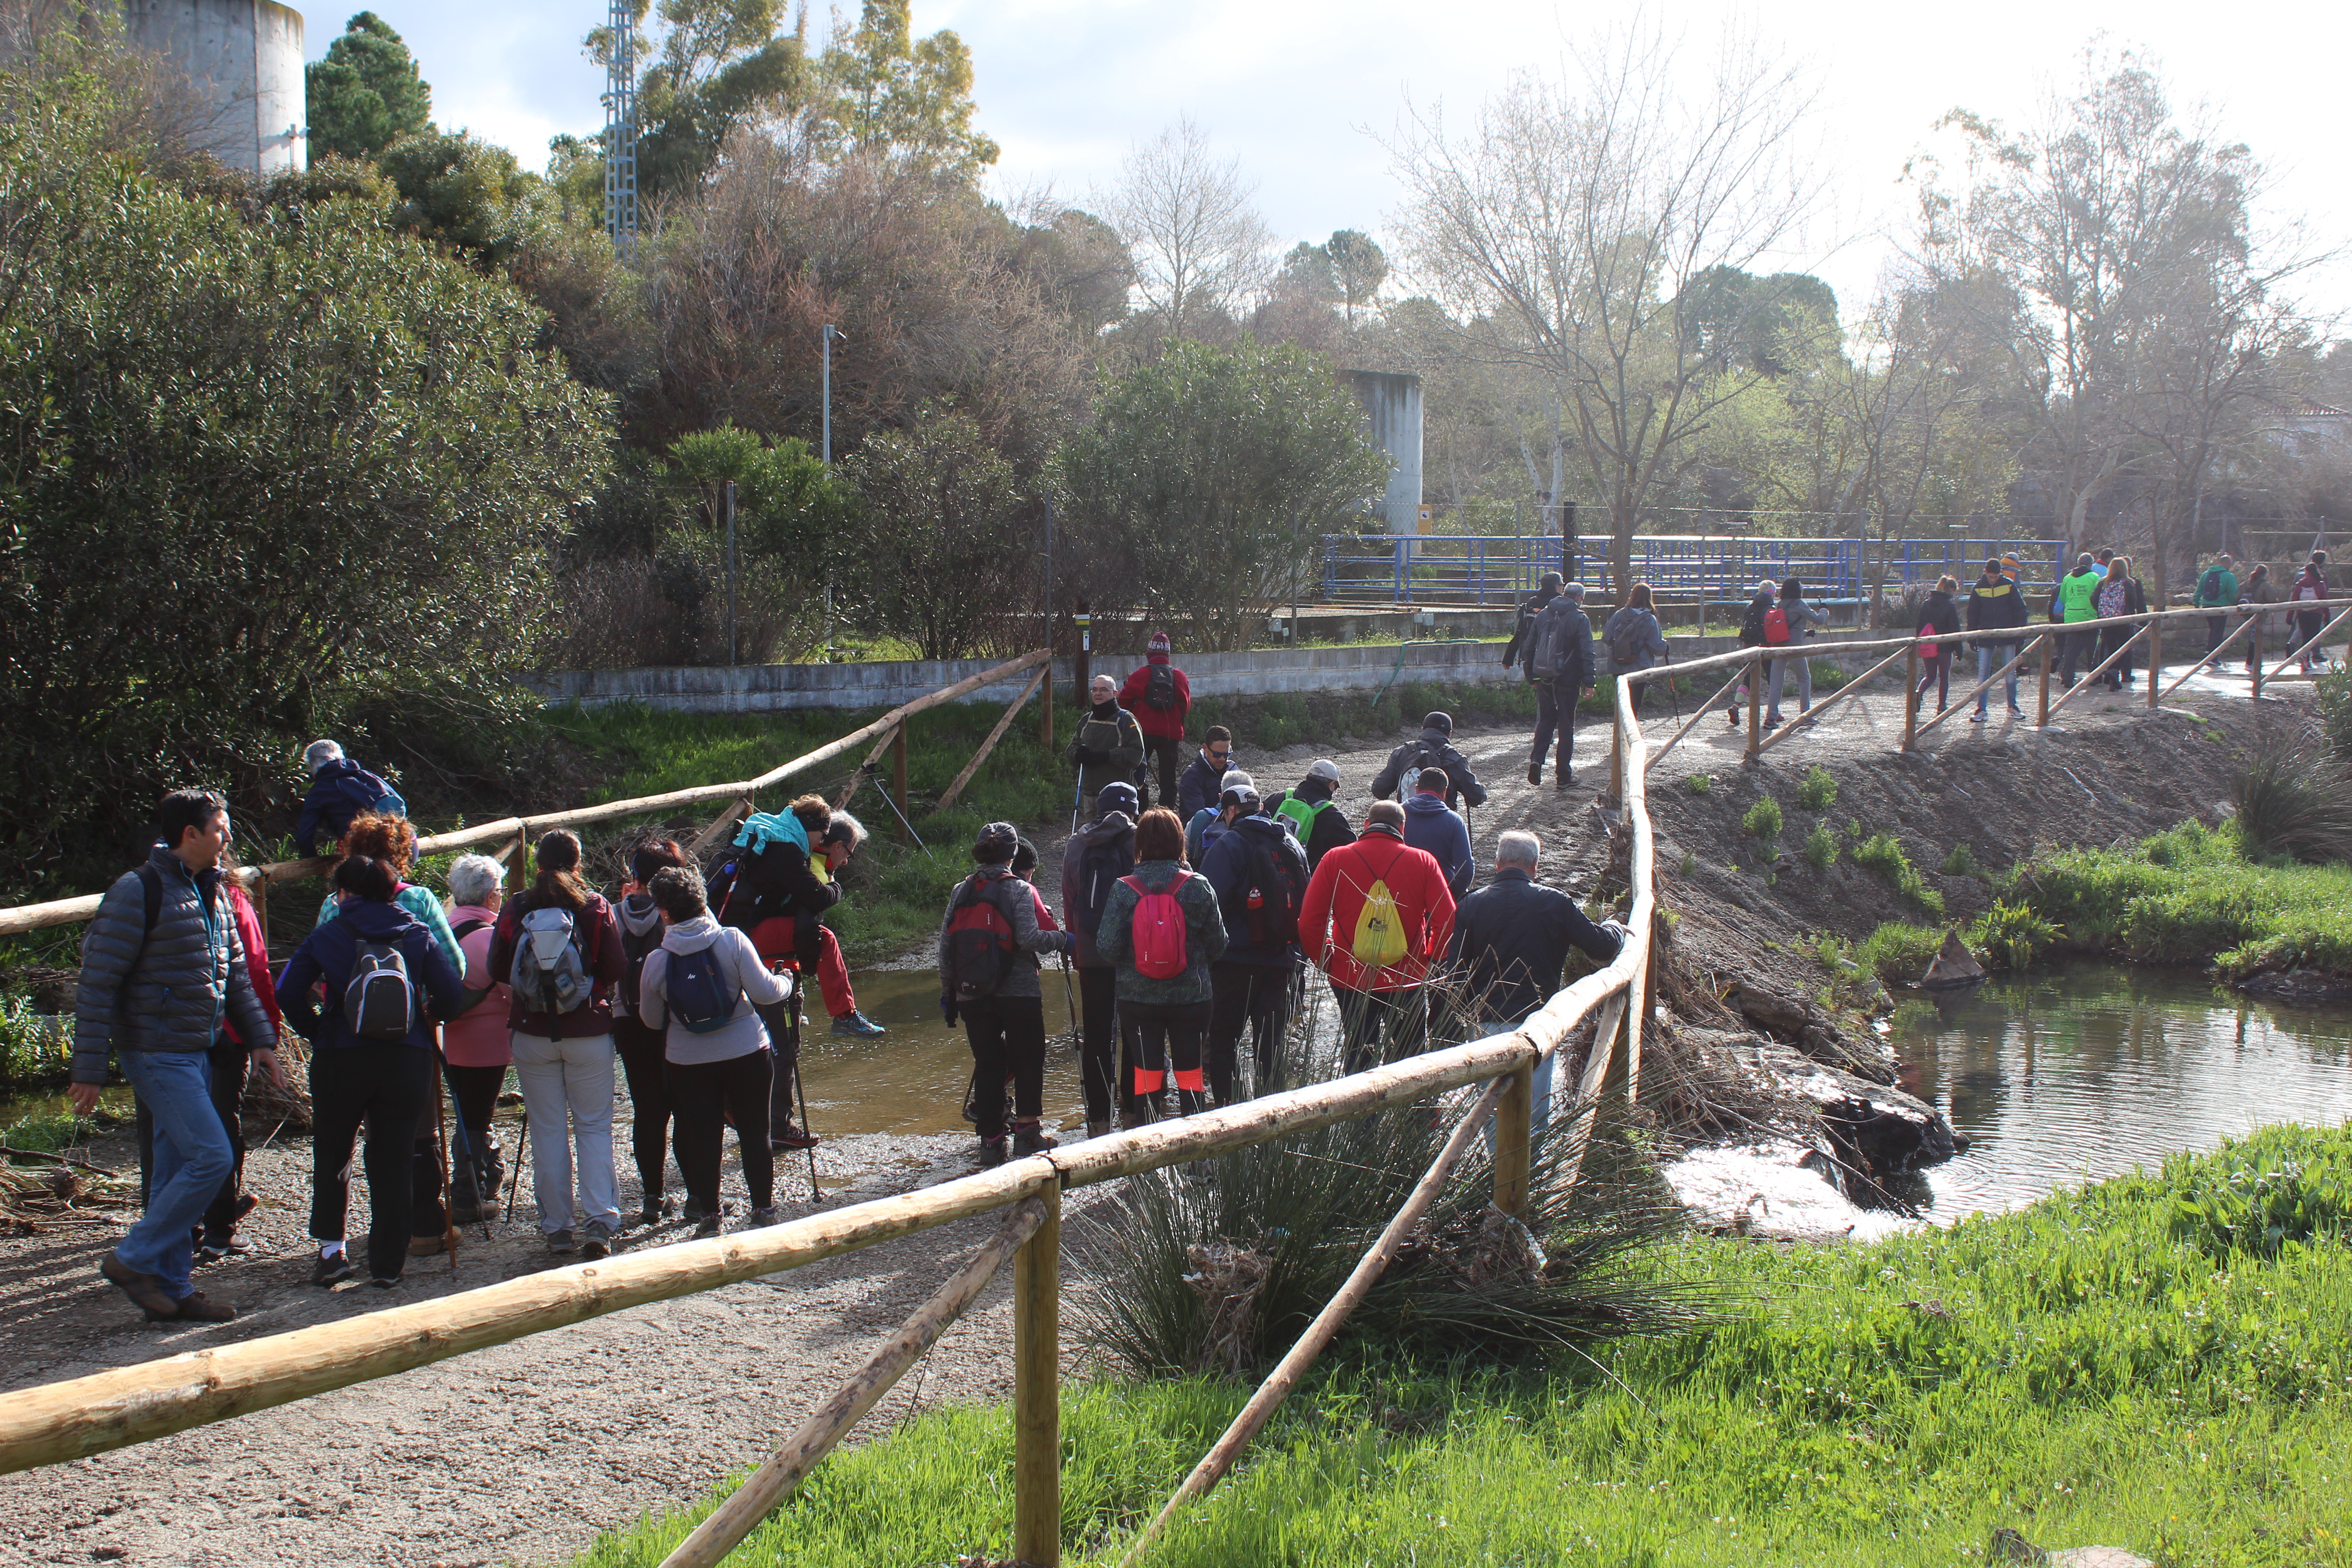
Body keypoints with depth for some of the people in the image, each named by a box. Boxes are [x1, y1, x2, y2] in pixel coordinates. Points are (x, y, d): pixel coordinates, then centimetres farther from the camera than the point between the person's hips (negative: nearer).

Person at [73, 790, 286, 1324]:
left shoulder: (211, 894, 13)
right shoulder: (139, 891, -14)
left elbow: (236, 973, 20)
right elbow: (98, 983, -15)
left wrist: (260, 1038, 11)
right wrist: (89, 1071, -16)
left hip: (196, 1053, 9)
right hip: (157, 1053, -9)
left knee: (177, 1170, 11)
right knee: (211, 1157, -13)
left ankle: (170, 1286, 18)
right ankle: (134, 1260, -1)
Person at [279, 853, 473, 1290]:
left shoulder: (327, 936, 0)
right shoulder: (419, 935, 3)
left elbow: (288, 993, -7)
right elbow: (453, 998, -3)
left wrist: (315, 1032, 6)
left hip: (341, 1058, -1)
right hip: (408, 1058, 1)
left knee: (331, 1155, 17)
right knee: (394, 1161, 7)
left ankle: (331, 1248, 8)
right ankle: (387, 1265, 8)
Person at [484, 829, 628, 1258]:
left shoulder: (516, 909, -4)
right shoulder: (595, 907, -6)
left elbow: (497, 967, 1)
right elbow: (617, 970, -7)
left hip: (532, 1033, 1)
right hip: (589, 1032, -1)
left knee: (548, 1130, 8)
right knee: (594, 1127, 6)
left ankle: (556, 1228, 10)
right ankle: (601, 1222, -5)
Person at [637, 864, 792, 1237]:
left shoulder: (657, 961, -7)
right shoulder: (732, 940, -11)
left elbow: (651, 1020, 4)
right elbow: (764, 992, -12)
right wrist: (785, 982, 9)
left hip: (688, 1062, 0)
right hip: (747, 1053, 0)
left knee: (701, 1136, 10)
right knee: (755, 1131, 10)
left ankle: (709, 1213, 16)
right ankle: (763, 1208, 17)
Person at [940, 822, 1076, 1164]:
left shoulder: (960, 891, 6)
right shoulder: (1019, 891, -7)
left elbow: (945, 945, 6)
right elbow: (1028, 938, -18)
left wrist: (946, 993, 14)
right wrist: (1062, 939, -1)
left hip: (971, 995, 4)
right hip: (1018, 993, -4)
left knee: (987, 1064, 9)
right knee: (1029, 1058, 12)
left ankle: (991, 1140, 9)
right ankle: (1027, 1127, 7)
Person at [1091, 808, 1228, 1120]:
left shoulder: (1124, 889, -10)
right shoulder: (1198, 887, -9)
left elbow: (1107, 947, -9)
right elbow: (1218, 945, -2)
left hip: (1139, 997, 0)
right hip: (1191, 996, 0)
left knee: (1146, 1070, 10)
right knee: (1190, 1071, 11)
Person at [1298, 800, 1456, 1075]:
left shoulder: (1335, 860, -4)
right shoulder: (1422, 862, -4)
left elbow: (1309, 922, -5)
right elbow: (1446, 920, -6)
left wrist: (1325, 962, 7)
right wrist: (1430, 960, 9)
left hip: (1350, 979, 1)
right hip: (1408, 979, 0)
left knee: (1357, 1055, 11)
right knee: (1410, 1058, 14)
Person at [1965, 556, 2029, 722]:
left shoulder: (2009, 585, -4)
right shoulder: (1978, 588, -2)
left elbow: (2020, 609, 2)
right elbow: (1972, 614, 5)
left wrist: (2021, 632, -2)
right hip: (1985, 637, 0)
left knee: (2010, 672, 7)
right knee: (1983, 673, -3)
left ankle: (2012, 705, 20)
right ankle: (1982, 709, 1)